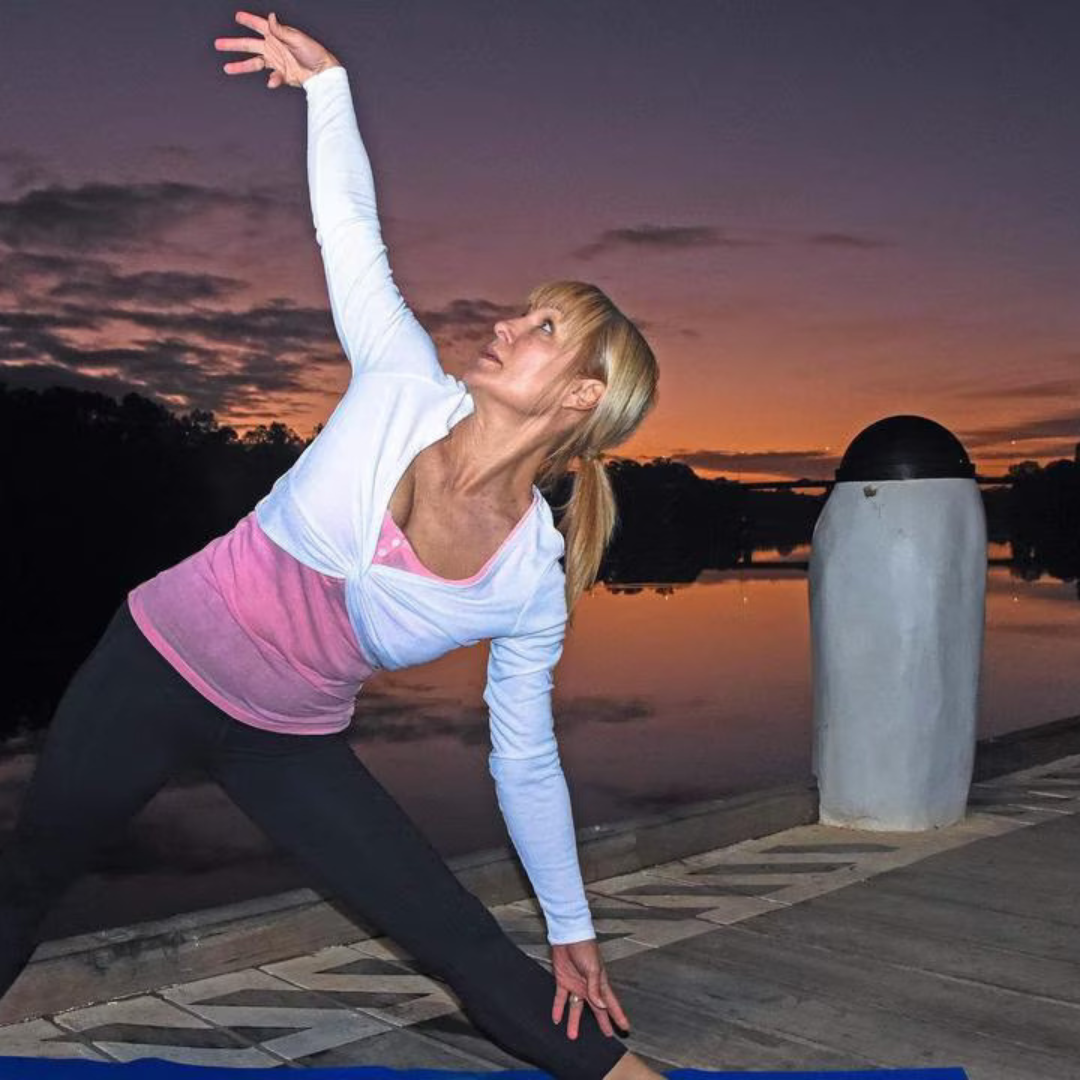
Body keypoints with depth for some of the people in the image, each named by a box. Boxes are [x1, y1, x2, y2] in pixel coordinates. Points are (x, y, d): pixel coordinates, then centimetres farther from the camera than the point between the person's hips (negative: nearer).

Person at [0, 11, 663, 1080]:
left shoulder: (532, 587, -15)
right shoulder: (404, 388, -17)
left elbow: (526, 761, -3)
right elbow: (352, 229, -4)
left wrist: (572, 930, 4)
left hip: (290, 748, 0)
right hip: (157, 663, 1)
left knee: (474, 953, -2)